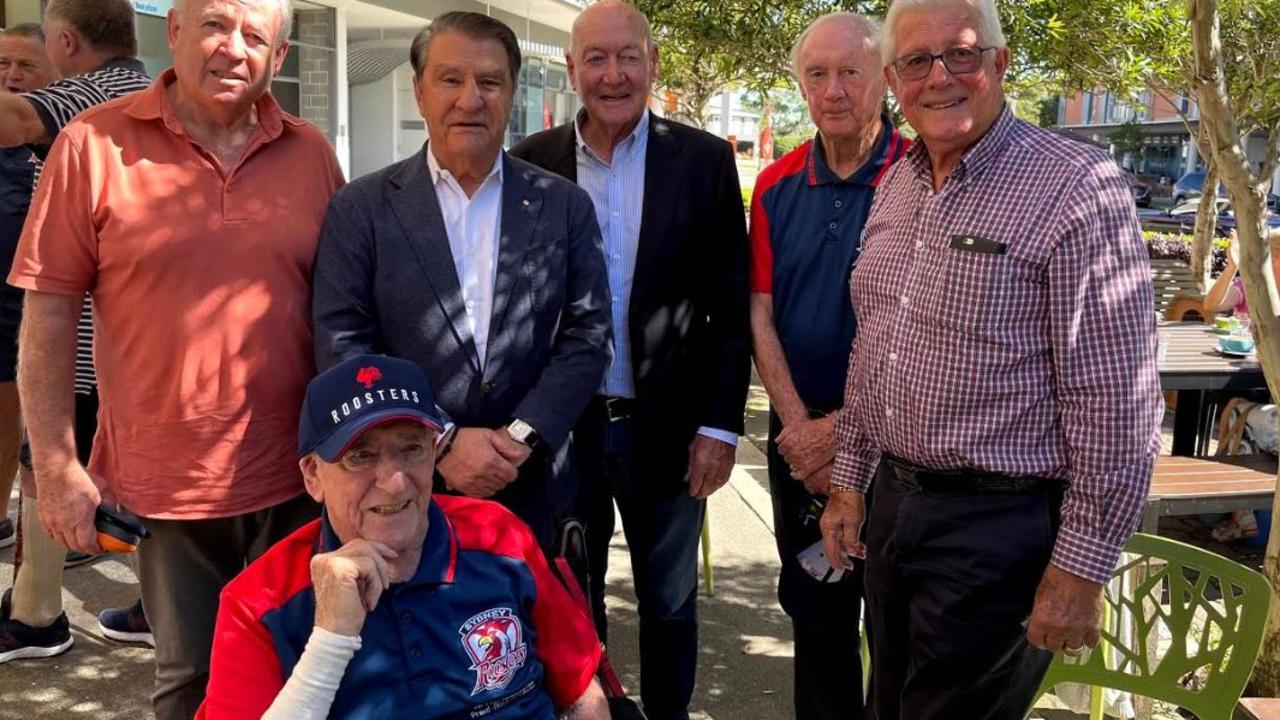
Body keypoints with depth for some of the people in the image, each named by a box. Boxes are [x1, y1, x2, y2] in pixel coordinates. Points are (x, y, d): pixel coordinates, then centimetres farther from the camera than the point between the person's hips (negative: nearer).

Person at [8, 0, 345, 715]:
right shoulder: (94, 144, -5)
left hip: (296, 478, 2)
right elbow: (48, 313, -4)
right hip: (165, 481, -2)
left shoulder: (311, 153, 2)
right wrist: (57, 465, -6)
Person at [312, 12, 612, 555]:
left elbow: (588, 334, 0)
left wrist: (523, 437, -13)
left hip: (531, 495, 2)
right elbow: (342, 347, -7)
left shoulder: (564, 207, 3)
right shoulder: (361, 209, -1)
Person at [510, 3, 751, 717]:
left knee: (670, 605, 16)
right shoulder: (532, 164, -1)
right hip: (564, 428, 1)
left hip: (668, 428, -1)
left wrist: (720, 424, -7)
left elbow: (729, 306, -3)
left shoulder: (705, 160, -4)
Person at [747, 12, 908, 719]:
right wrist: (798, 425, -8)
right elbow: (761, 315, 2)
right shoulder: (776, 186, 3)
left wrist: (841, 429, -14)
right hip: (799, 437, 4)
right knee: (813, 609, 16)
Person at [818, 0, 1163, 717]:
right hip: (889, 502, 7)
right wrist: (851, 478, 14)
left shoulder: (1077, 187, -16)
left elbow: (1116, 405, -17)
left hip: (998, 524, -7)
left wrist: (1081, 568, -16)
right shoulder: (897, 185, 8)